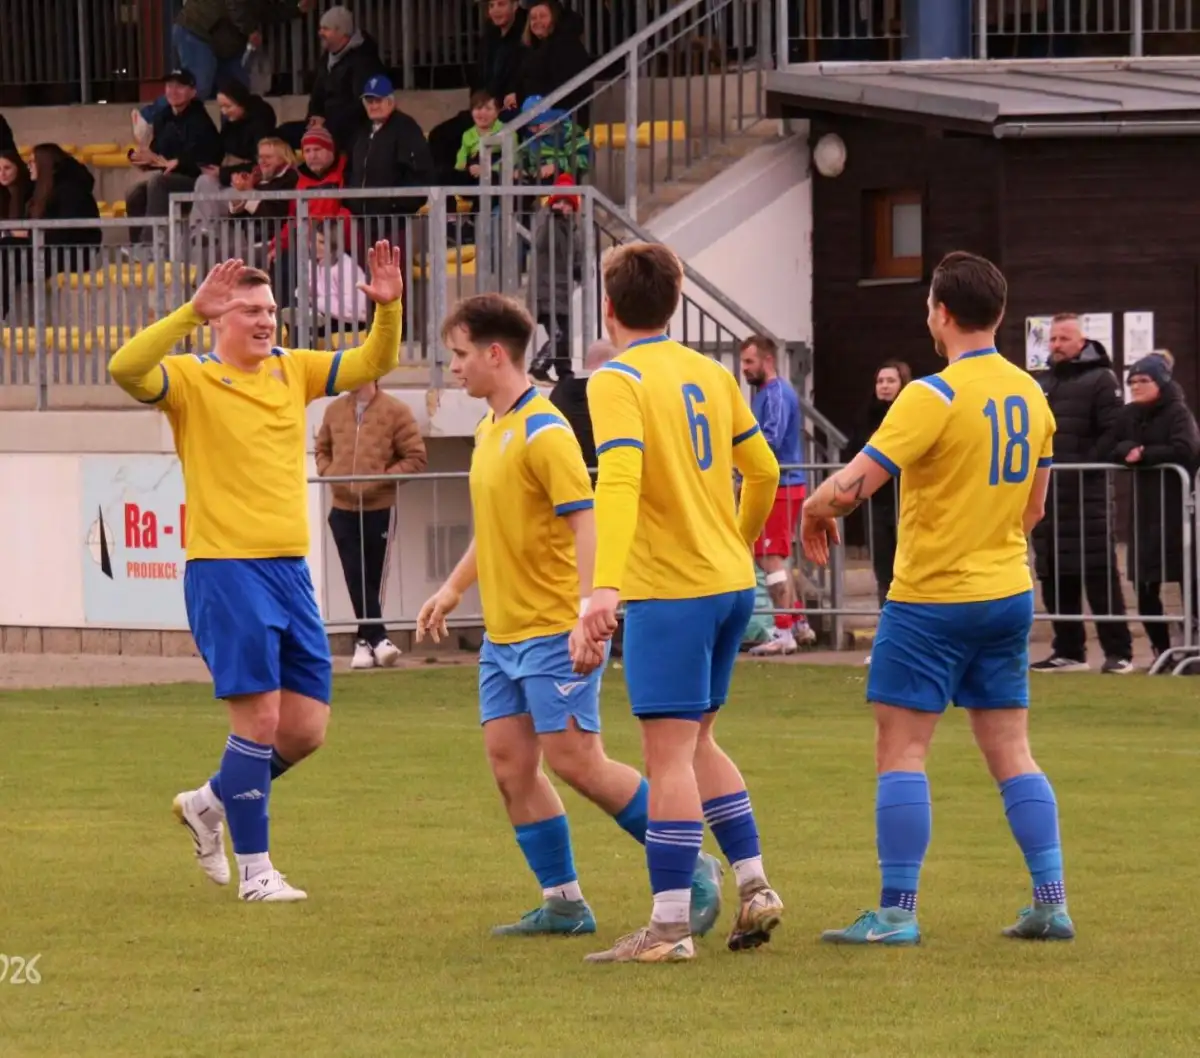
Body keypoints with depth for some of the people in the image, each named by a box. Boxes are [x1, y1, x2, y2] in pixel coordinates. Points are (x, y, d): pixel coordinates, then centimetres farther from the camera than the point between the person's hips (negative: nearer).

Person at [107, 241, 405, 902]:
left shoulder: (292, 371, 12)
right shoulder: (191, 381, -5)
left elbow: (373, 363, 15)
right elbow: (126, 370, -23)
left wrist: (387, 309, -4)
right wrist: (191, 314, -32)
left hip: (290, 569, 6)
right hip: (224, 569, -6)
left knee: (307, 728, 6)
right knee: (260, 717, -9)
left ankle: (209, 804, 30)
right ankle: (253, 870, 2)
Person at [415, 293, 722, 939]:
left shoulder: (543, 432, -15)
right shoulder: (491, 430, 14)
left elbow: (584, 521, -21)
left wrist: (589, 602, -31)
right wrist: (454, 587, 30)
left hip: (552, 627, -9)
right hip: (503, 631, 9)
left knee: (574, 759, -10)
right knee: (510, 764, 4)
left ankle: (689, 868, 1)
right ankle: (563, 903, 9)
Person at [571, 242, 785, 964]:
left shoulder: (619, 381, -10)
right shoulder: (712, 375, 11)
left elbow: (620, 481, -24)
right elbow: (763, 470, 17)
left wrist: (606, 587, -32)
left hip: (668, 591, -7)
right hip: (731, 581, 7)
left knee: (669, 753, -6)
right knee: (698, 744, 20)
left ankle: (670, 926, -7)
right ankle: (754, 885, 15)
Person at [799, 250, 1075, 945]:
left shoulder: (935, 396, -17)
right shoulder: (1030, 395, 6)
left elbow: (851, 486, -22)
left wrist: (816, 512, -2)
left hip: (931, 601, -7)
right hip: (1009, 594, 7)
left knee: (902, 751, -1)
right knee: (1011, 752, 11)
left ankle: (897, 913, -3)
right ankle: (1052, 902, 7)